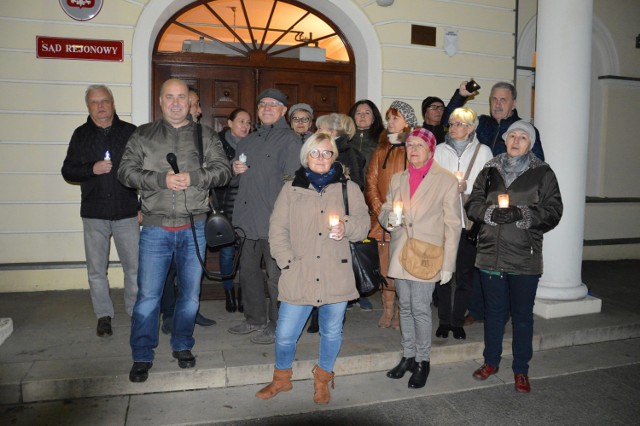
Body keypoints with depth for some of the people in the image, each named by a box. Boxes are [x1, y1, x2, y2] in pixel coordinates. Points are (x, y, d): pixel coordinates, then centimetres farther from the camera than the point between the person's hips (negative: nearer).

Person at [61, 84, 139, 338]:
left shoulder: (130, 132, 3)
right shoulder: (81, 135, 7)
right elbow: (68, 171, 8)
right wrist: (92, 169, -12)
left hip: (127, 212, -1)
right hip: (94, 214, 2)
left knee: (134, 266, 3)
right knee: (96, 269, 8)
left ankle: (135, 311, 21)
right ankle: (103, 315, 23)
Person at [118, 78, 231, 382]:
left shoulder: (205, 136, 8)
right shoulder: (143, 135, 7)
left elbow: (223, 170, 0)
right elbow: (126, 171, -1)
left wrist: (193, 178, -17)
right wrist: (161, 179, -16)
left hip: (193, 228, 1)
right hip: (156, 228, -1)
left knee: (190, 293, 11)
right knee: (148, 294, 1)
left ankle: (182, 346, 31)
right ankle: (142, 357, 17)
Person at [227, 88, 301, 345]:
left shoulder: (289, 139, -4)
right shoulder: (248, 141, 20)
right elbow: (238, 180, 29)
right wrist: (235, 171, 6)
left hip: (273, 219, -8)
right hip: (247, 218, 8)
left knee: (276, 275, 1)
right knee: (248, 269, 16)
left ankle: (278, 326, 15)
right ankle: (255, 318, 32)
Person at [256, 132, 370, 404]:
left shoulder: (349, 188, 8)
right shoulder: (291, 189, 7)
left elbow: (363, 223, 4)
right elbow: (277, 230, 5)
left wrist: (346, 227, -17)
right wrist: (288, 262, -7)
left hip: (336, 277, 1)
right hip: (299, 277, 0)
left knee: (331, 332, 12)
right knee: (285, 335, 3)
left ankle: (322, 380, 37)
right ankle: (281, 378, 32)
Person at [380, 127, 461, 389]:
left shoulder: (446, 180, -2)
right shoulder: (397, 179, 12)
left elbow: (452, 225, -3)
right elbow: (384, 210, 17)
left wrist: (448, 264, -7)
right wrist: (389, 218, -9)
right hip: (400, 255, 5)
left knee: (420, 309, -5)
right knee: (405, 307, 12)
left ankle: (422, 361, 14)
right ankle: (408, 357, 27)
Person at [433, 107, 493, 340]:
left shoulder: (483, 151, 5)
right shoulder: (439, 150, 7)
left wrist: (467, 186, -14)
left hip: (470, 220, 0)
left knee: (465, 273, 7)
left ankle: (458, 321, 21)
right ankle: (444, 320, 19)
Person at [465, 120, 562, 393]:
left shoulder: (542, 173, 1)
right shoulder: (490, 170, 8)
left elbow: (553, 211, -5)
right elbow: (473, 204, 5)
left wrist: (522, 214, -19)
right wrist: (492, 213, -14)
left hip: (525, 257, -2)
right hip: (491, 253, 3)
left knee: (522, 314, 8)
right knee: (493, 311, 15)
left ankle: (521, 370, 25)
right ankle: (491, 361, 32)